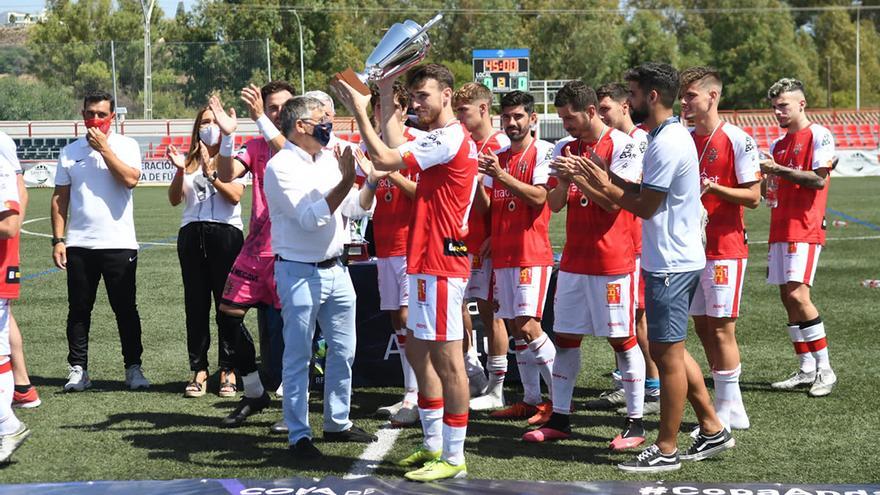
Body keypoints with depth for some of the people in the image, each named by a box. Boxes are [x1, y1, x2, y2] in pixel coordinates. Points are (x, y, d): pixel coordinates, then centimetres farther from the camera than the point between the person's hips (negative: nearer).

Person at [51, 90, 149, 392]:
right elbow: (60, 198, 9)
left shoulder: (126, 146, 3)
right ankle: (78, 369, 12)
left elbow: (130, 179, -16)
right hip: (79, 245, 2)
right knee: (79, 310, 5)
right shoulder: (70, 152, 9)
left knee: (125, 309, 2)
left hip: (119, 243, -2)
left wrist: (104, 148, -12)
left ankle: (133, 368, 9)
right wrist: (58, 240, 1)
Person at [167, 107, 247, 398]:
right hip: (192, 234, 4)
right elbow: (174, 199, 6)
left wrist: (210, 174, -19)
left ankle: (228, 371, 4)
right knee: (195, 304, 4)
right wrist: (180, 170, -9)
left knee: (227, 304, -2)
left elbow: (234, 196, -9)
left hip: (225, 232, -4)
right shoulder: (190, 160, 15)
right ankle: (198, 370, 9)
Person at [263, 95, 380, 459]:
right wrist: (345, 183, -26)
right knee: (298, 357, -1)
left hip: (335, 269, 7)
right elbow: (311, 217, -20)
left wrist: (371, 183, -7)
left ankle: (337, 422, 26)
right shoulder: (281, 167, -12)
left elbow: (357, 209, 10)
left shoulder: (329, 161, 9)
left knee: (343, 351, 13)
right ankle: (299, 435, 4)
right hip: (300, 273, -7)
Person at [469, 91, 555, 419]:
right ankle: (533, 396, 13)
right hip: (502, 253, 7)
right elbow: (484, 205, 11)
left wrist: (501, 176, -25)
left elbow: (539, 197, -17)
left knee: (527, 324, -14)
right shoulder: (498, 157, 15)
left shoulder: (543, 151, -4)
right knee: (514, 326, 7)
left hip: (532, 253, -7)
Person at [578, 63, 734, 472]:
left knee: (667, 355, -3)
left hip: (669, 265, -10)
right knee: (671, 351, 17)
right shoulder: (672, 136, 13)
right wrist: (609, 178, 6)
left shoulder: (666, 144, -19)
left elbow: (645, 206, -17)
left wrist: (605, 187, -5)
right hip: (679, 259, 10)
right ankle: (712, 430, 22)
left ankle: (666, 450, 5)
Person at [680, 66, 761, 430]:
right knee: (702, 327, 8)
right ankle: (731, 407, 16)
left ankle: (727, 412, 1)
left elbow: (753, 196, -10)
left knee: (721, 328, -6)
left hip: (725, 248, -7)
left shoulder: (738, 140, -9)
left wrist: (712, 187, -21)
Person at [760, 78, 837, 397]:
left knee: (797, 294, -17)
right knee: (788, 298, 5)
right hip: (780, 229, 8)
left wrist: (778, 170, -17)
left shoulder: (819, 136, -4)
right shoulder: (778, 145, 19)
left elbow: (819, 179, -14)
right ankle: (807, 370, 9)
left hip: (805, 229, -8)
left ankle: (824, 369, -10)